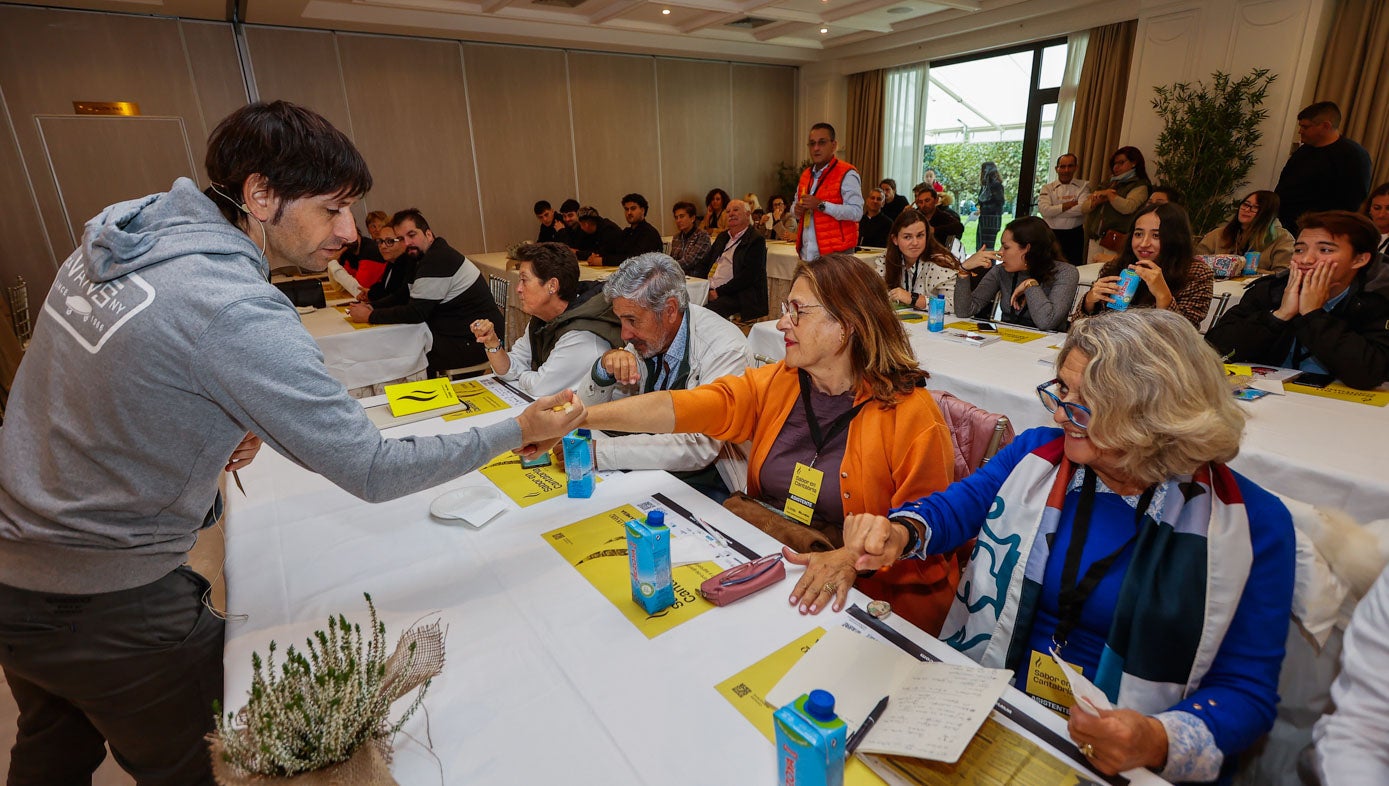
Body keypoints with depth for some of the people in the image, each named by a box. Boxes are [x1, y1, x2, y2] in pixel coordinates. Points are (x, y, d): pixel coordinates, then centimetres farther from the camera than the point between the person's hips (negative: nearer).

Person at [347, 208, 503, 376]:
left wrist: (369, 316, -11)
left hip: (476, 343, -10)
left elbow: (415, 313, -21)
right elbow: (405, 296, 18)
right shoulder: (426, 257, 13)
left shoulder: (437, 261, -20)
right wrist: (371, 306, 3)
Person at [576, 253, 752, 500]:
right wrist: (605, 367, -16)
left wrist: (599, 451, -29)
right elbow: (589, 409, 7)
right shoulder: (648, 338, -2)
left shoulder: (725, 349, -20)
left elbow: (700, 447, -29)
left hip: (708, 484, -6)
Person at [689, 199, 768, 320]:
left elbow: (748, 277, -13)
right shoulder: (722, 236, 23)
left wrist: (718, 292, -17)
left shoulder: (756, 240, -1)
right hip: (709, 291, 7)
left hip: (736, 295, -7)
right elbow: (705, 263, 22)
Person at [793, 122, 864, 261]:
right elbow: (796, 204, 29)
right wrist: (797, 210, 4)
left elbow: (856, 212, -16)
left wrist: (821, 205, -20)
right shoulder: (806, 175, 17)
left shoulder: (847, 174, -6)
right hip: (807, 254, 6)